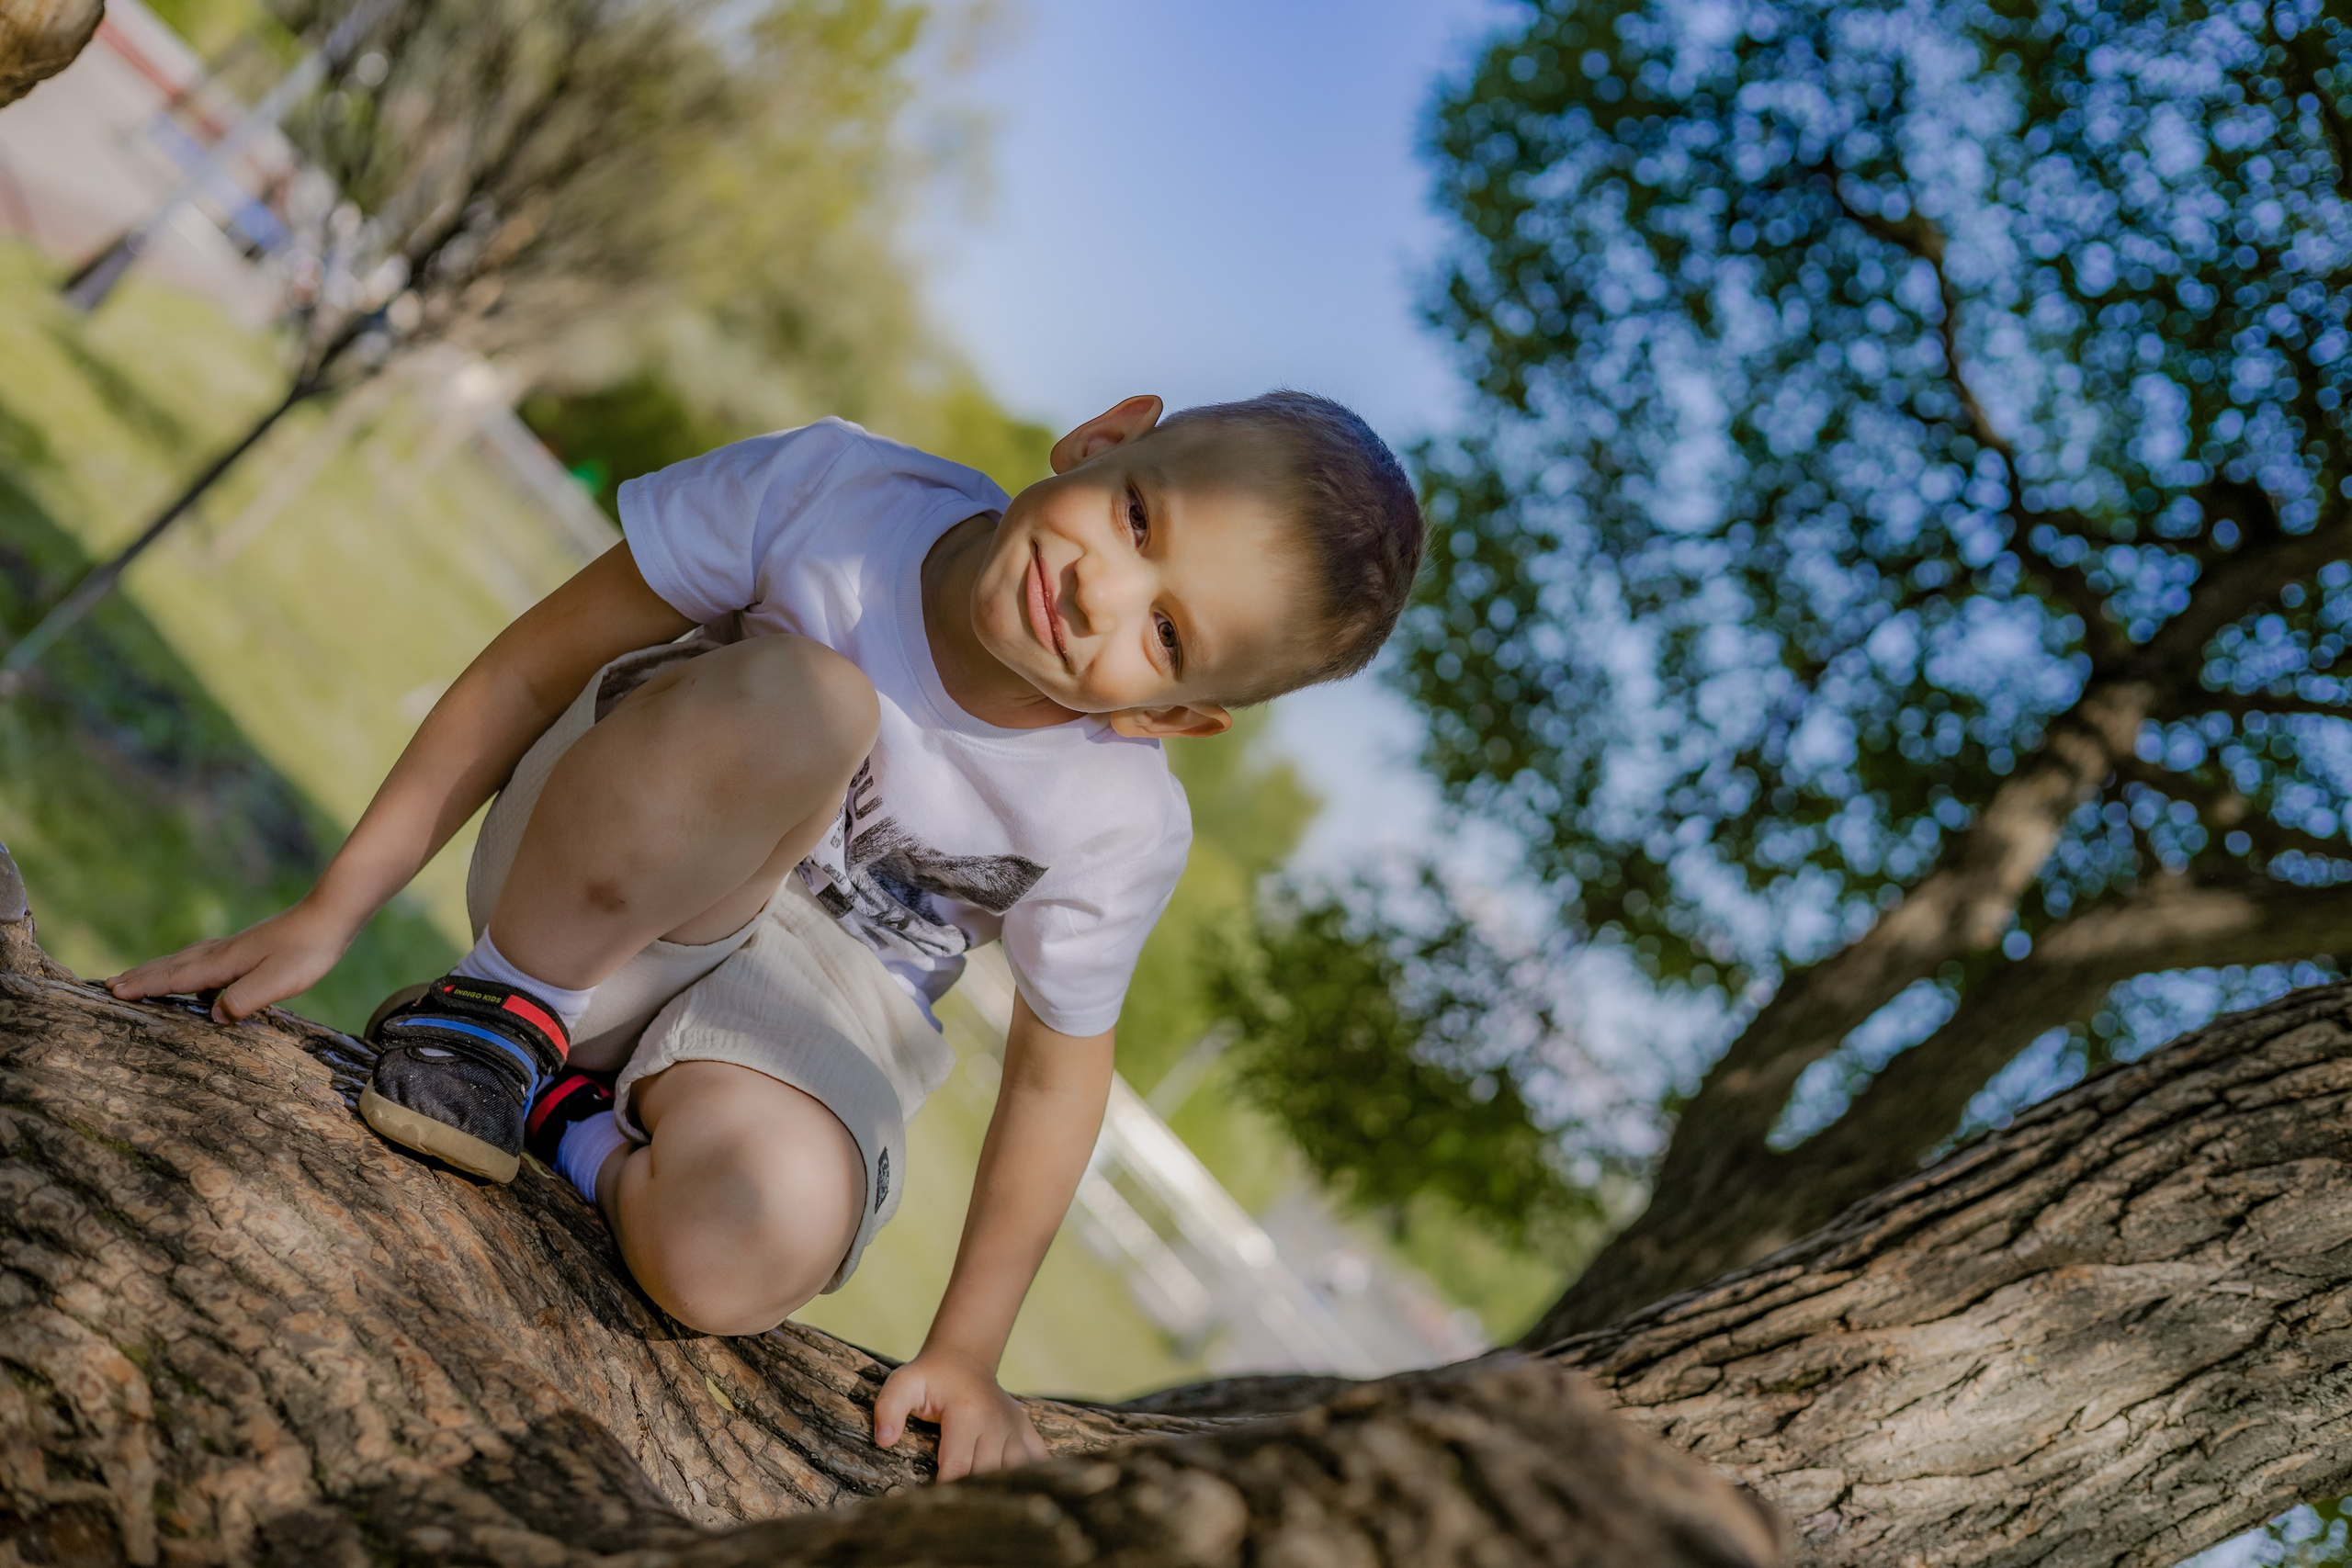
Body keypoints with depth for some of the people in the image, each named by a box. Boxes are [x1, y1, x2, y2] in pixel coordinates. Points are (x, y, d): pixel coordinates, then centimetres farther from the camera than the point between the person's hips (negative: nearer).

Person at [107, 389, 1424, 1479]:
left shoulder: (1118, 826, -22)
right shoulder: (829, 491, -25)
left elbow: (1058, 1074, -6)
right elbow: (536, 665, -14)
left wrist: (967, 1358, -1)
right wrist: (332, 911, -13)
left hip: (807, 987, 0)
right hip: (602, 886, 0)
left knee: (744, 1262, -35)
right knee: (799, 694, -35)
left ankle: (578, 1128, -1)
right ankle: (513, 1008, -15)